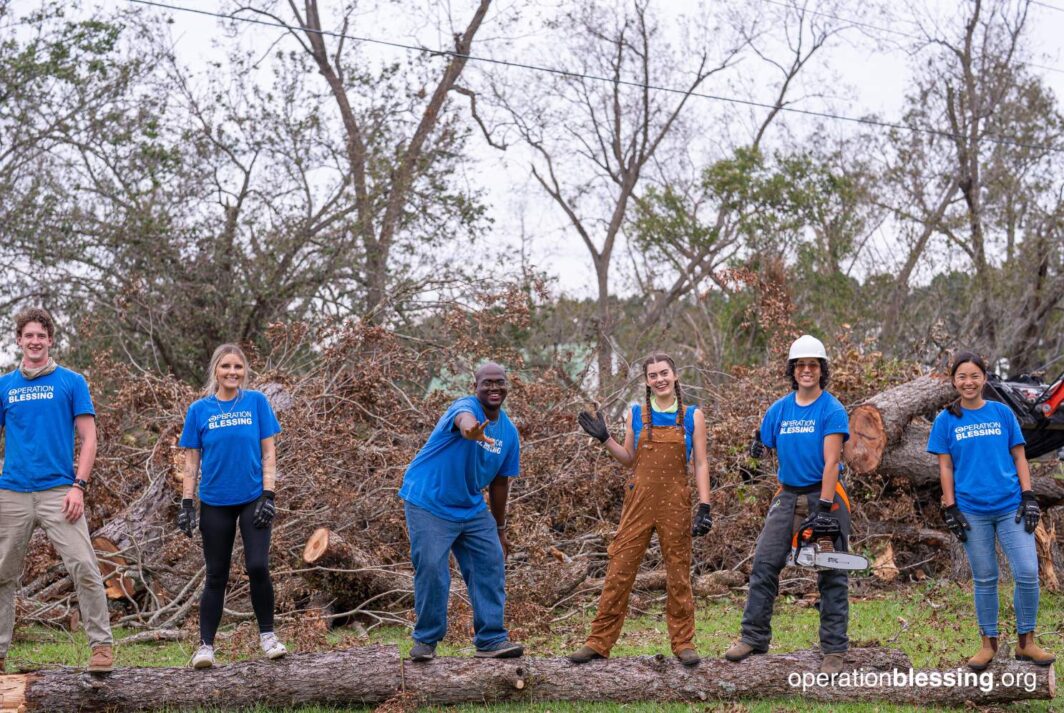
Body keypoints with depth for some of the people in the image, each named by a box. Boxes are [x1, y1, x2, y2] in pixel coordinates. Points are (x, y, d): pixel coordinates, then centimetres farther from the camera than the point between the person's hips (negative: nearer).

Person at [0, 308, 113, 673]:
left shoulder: (71, 382, 3)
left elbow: (88, 438, 0)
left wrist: (79, 486, -10)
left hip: (58, 490, -3)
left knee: (84, 567, -12)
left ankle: (102, 644, -4)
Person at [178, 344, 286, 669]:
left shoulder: (256, 402, 0)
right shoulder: (199, 410, 1)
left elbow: (268, 452, 0)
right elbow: (191, 461, 4)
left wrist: (268, 496, -8)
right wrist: (186, 504, -1)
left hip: (253, 499, -1)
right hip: (215, 504, 1)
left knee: (257, 567, -11)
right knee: (216, 575, 5)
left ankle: (267, 635, 6)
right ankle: (206, 645, 12)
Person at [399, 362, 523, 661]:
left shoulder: (509, 431, 3)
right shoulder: (466, 406, -19)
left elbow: (499, 482, 12)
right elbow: (464, 419, -47)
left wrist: (500, 530, 15)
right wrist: (471, 430, -72)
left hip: (472, 508, 7)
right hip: (429, 502, -7)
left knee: (491, 566, 0)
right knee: (431, 569, -11)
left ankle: (491, 639, 7)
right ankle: (426, 639, 6)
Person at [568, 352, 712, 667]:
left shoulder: (692, 416, 3)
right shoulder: (636, 414, 6)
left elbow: (701, 464, 2)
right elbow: (630, 460, 13)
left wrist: (704, 506, -6)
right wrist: (604, 439, -1)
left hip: (676, 504, -1)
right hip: (639, 501, 1)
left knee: (679, 575, 6)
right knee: (619, 570, -1)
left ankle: (683, 643, 16)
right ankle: (599, 642, 4)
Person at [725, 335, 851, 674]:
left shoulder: (832, 410, -9)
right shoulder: (778, 410, 7)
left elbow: (831, 462, -16)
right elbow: (762, 449, 12)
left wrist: (824, 509, -23)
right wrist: (757, 447, -12)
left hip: (824, 495, -5)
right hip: (788, 495, 5)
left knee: (832, 576, 0)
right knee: (763, 566, -1)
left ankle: (834, 650, 4)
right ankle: (754, 637, 7)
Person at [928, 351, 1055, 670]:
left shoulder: (1003, 413, 4)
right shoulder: (946, 420, 2)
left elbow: (1019, 457, 7)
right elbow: (945, 467, 3)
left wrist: (1029, 497, -1)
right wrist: (950, 509, -2)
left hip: (1010, 506, 1)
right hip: (972, 511, 0)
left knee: (1027, 573, -6)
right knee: (984, 579, 7)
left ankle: (1026, 641, 9)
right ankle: (989, 643, 20)